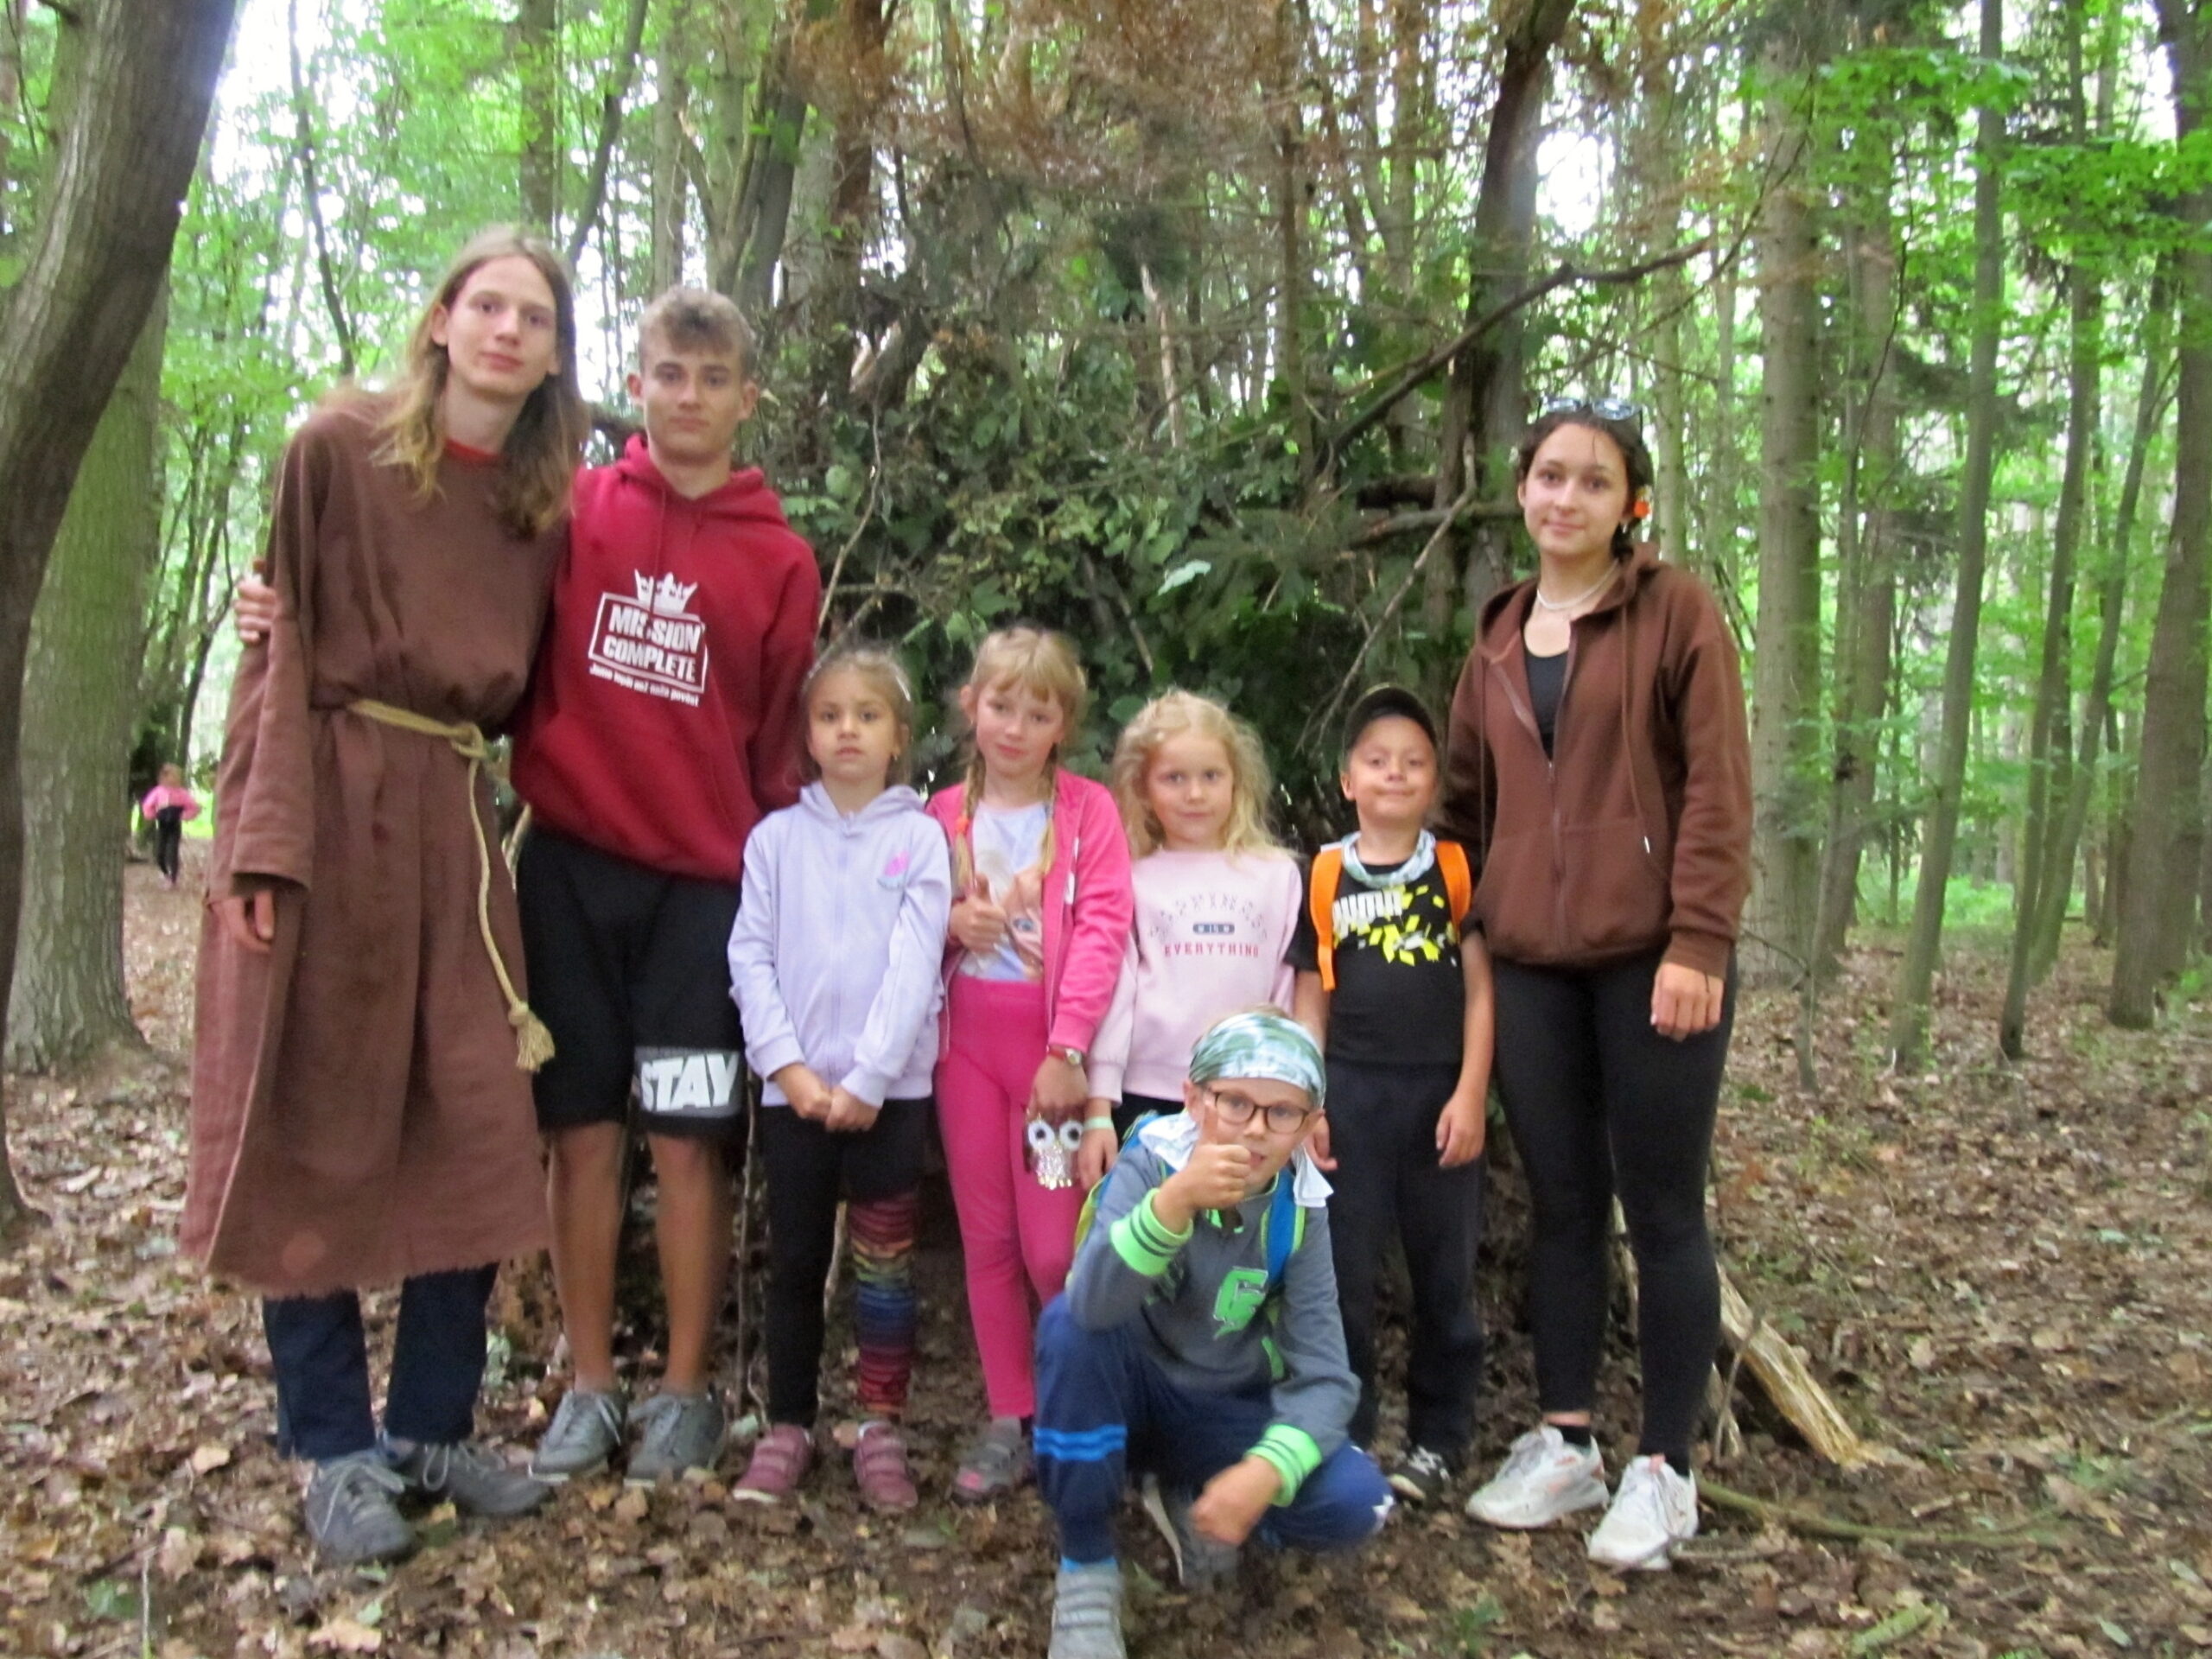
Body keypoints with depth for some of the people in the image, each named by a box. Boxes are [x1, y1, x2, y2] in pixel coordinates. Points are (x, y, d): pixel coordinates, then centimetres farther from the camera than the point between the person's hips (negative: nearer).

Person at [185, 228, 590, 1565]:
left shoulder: (545, 505, 11)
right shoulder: (341, 449, -2)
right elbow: (282, 648, -7)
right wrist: (265, 841, -14)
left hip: (455, 821, 5)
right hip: (328, 808, -4)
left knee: (476, 1137, 5)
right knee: (315, 1135, 3)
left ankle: (432, 1428, 21)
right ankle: (336, 1450, 15)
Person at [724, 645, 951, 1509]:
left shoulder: (919, 836, 1)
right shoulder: (777, 836, 7)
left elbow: (915, 965, -7)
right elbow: (751, 957, 2)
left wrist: (868, 1077, -13)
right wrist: (789, 1066, -9)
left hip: (890, 1085, -1)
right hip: (794, 1085, 2)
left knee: (885, 1261, 5)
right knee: (795, 1261, 9)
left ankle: (881, 1429, 16)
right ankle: (787, 1427, 20)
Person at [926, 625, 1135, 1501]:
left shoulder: (1089, 809, -2)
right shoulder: (944, 815, 8)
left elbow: (1103, 929, -10)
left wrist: (1068, 1049, -17)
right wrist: (949, 924, -9)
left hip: (1055, 1044, -3)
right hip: (968, 1042, 4)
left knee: (1054, 1249, -5)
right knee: (986, 1238, 8)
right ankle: (1011, 1420, 20)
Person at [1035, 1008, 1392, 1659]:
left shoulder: (1300, 1213, -11)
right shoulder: (1148, 1166, -20)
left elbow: (1323, 1374, -15)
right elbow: (1093, 1304, -39)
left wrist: (1266, 1470, -33)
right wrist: (1174, 1200, -55)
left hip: (1225, 1415, 2)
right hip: (1127, 1396, -2)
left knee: (1356, 1500, -23)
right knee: (1069, 1322, -34)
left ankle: (1193, 1505, 8)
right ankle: (1086, 1563, -14)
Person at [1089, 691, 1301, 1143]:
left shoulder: (1278, 875, 7)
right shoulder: (1132, 880, 4)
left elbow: (1288, 991, 9)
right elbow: (1113, 992, 1)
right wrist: (1099, 1104, -4)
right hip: (1145, 1098, -1)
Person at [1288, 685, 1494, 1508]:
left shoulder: (1457, 869, 2)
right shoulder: (1323, 877, 4)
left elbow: (1479, 987, 0)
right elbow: (1310, 996, 6)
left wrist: (1470, 1093, -7)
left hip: (1440, 1092, 0)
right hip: (1350, 1092, 1)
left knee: (1444, 1274, 8)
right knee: (1342, 1274, 5)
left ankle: (1437, 1436, 23)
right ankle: (1342, 1434, 19)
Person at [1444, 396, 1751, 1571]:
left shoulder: (1676, 610, -2)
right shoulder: (1498, 639, 14)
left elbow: (1718, 788, -8)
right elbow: (1469, 799, 17)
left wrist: (1697, 942, -15)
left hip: (1651, 957, -5)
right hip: (1530, 963, 5)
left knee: (1660, 1209, 4)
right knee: (1561, 1203, 12)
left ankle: (1663, 1470, 17)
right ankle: (1563, 1442, 25)